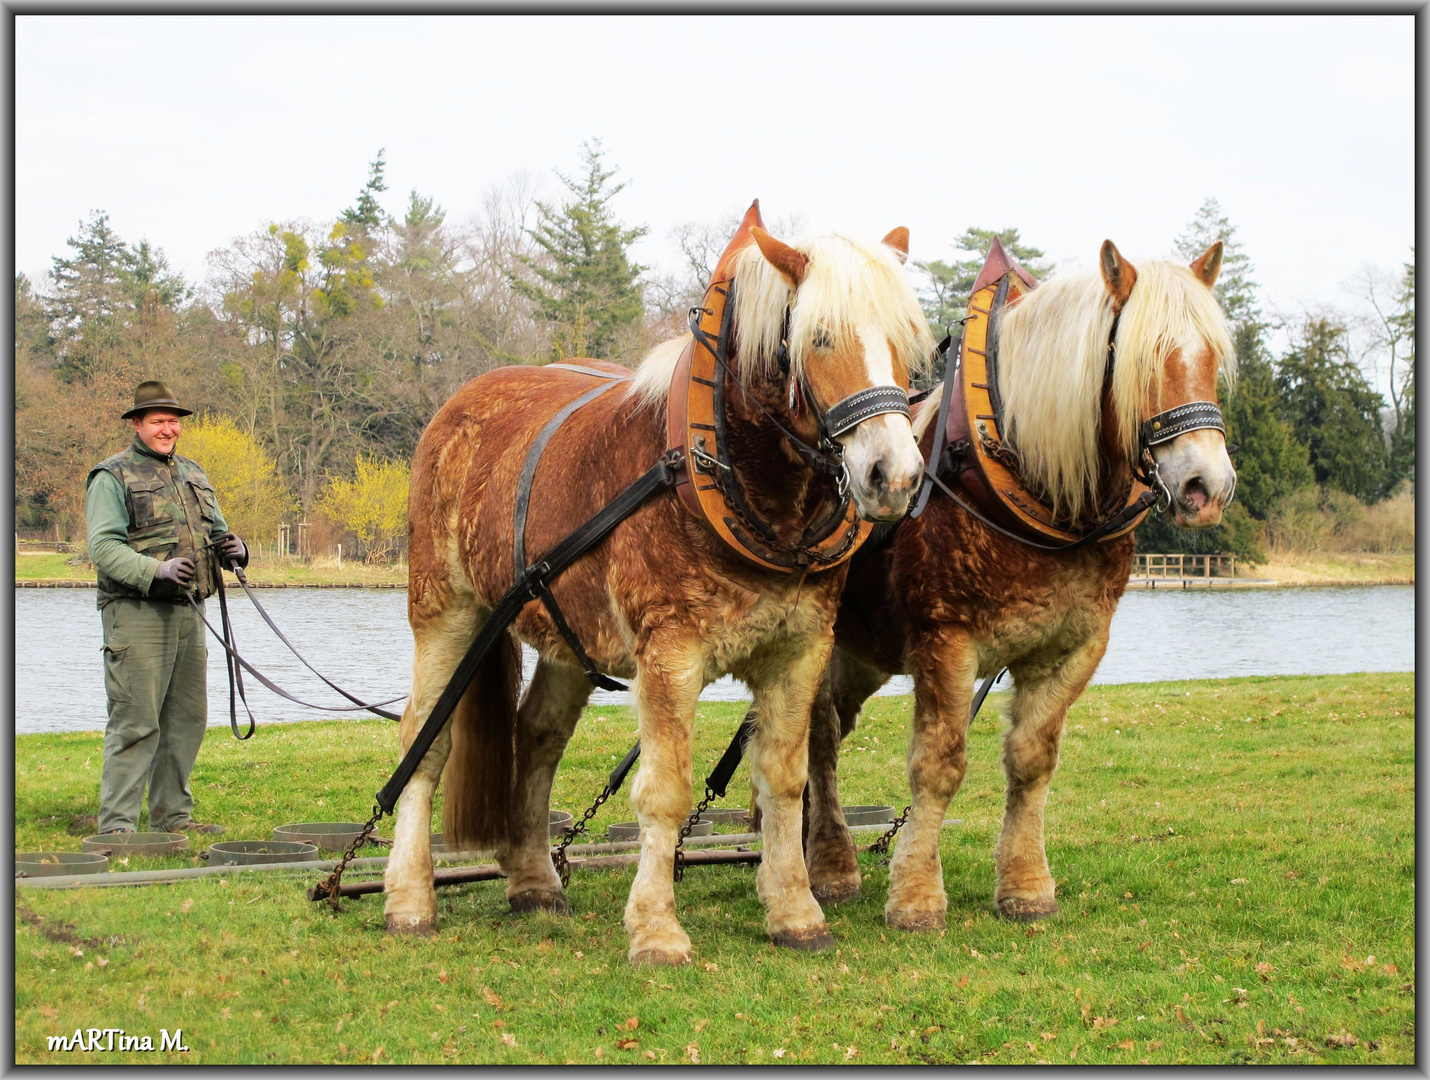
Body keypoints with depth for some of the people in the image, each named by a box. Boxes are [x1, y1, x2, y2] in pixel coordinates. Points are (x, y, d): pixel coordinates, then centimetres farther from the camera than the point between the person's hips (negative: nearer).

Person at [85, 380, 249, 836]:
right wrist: (156, 571, -28)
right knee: (135, 722, -9)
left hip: (188, 612, 7)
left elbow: (215, 531, 26)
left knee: (187, 720, 11)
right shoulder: (113, 477, -3)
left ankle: (172, 814, 21)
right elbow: (104, 546, -14)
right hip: (136, 613, -7)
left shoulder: (192, 474, 20)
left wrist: (233, 547, 1)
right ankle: (117, 824, -6)